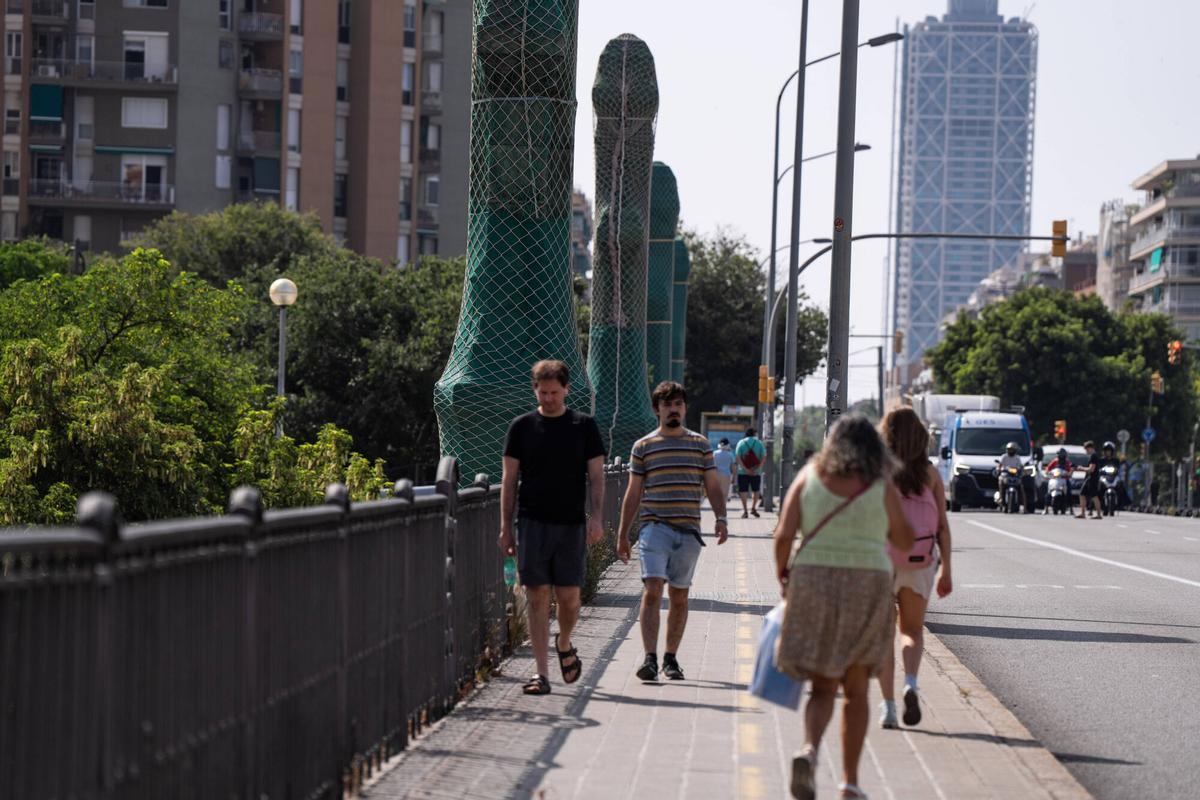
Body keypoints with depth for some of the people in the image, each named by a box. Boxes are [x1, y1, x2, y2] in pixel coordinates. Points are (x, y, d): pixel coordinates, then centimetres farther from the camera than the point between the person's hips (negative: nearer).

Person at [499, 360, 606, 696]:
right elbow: (509, 479, 7)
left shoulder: (584, 426, 6)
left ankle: (564, 645, 30)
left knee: (568, 595, -1)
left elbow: (596, 475, 4)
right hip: (532, 522, 0)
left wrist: (596, 517, -10)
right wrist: (505, 527, 2)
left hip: (571, 523, 0)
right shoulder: (522, 426, 5)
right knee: (537, 596, -3)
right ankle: (541, 673, 0)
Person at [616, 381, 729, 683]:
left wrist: (721, 517, -4)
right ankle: (650, 658, -19)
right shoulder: (643, 446, 6)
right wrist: (623, 534, 8)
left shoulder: (700, 444, 11)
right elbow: (633, 493, 9)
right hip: (655, 528, -2)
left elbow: (712, 485, 12)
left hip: (688, 531, 2)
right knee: (652, 591, -16)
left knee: (679, 597, 7)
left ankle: (671, 658, 17)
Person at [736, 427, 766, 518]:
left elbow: (738, 457, -8)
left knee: (743, 491, 3)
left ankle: (745, 511, -1)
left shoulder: (741, 443, 3)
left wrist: (745, 469, -11)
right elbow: (764, 457, -4)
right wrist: (758, 467, -8)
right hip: (756, 472, 1)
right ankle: (753, 508, 14)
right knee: (756, 490, 17)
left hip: (743, 472, -1)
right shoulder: (759, 443, 5)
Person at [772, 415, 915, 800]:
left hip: (813, 582, 1)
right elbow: (905, 541, 8)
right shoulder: (882, 486, 0)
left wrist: (783, 574, 12)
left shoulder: (809, 477, 3)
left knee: (823, 688, 8)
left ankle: (810, 750, -20)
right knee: (856, 689, 13)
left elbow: (784, 535, -3)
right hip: (867, 585, -1)